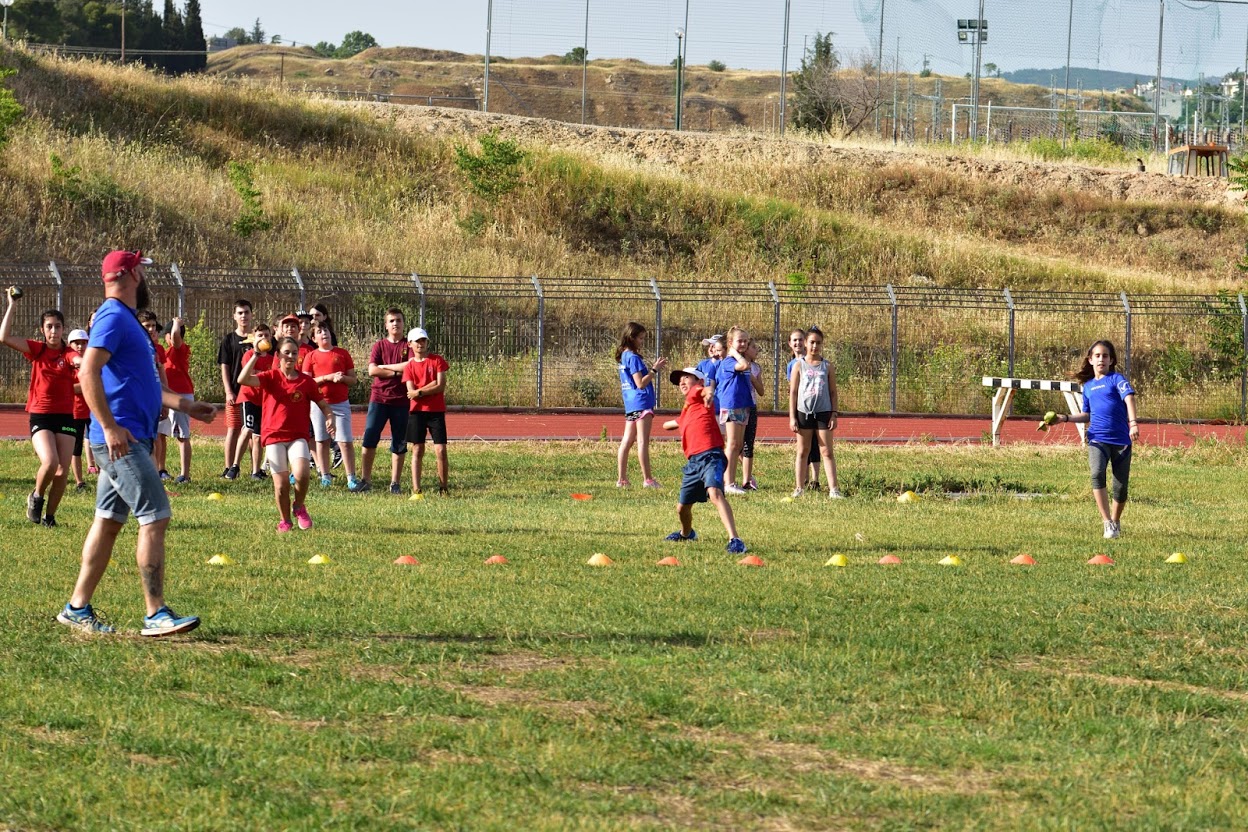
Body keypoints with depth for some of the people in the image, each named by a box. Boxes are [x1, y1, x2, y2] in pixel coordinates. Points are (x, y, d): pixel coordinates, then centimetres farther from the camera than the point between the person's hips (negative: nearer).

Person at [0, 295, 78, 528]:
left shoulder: (69, 353, 0)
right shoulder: (37, 350, 2)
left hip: (65, 417, 1)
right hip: (40, 416, -1)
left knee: (63, 472, -2)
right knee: (50, 462, -23)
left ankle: (49, 515, 17)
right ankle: (36, 497, 7)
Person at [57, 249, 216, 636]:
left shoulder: (125, 319, 20)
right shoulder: (113, 317, -12)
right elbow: (88, 372, -23)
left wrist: (186, 406, 28)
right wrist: (110, 427, -27)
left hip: (129, 439, 10)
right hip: (122, 439, -10)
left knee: (108, 522, 12)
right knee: (155, 518, -12)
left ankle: (78, 608, 16)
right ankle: (156, 615, -12)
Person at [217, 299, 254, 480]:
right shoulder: (229, 339, 7)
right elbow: (224, 367, 4)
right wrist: (228, 391, -6)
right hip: (235, 392, 0)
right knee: (233, 429, -1)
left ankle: (256, 469, 1)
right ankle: (229, 468, 4)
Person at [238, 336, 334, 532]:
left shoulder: (306, 381, 4)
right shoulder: (271, 377, 0)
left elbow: (323, 405, 11)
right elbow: (243, 380, -15)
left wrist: (330, 419, -10)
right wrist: (256, 355, -18)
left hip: (298, 437, 0)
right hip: (274, 436, 0)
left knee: (301, 474, -23)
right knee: (281, 483, -1)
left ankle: (299, 507, 5)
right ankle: (285, 521, 21)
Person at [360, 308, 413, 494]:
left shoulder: (408, 346, 4)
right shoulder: (379, 346, 7)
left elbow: (411, 365, -14)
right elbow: (372, 370, -6)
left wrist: (385, 367, -9)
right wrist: (398, 372, -9)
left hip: (401, 400, 0)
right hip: (379, 398, 0)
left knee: (399, 444, 3)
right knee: (369, 439, -8)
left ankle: (395, 483, 11)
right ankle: (366, 480, 0)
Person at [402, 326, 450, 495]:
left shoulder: (437, 360, 2)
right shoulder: (409, 366, 7)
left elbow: (441, 387, -7)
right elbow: (411, 392, -3)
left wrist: (419, 392, -10)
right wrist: (431, 386, -12)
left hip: (436, 411, -2)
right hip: (417, 411, 2)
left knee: (441, 451, -6)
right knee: (417, 451, 1)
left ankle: (443, 489, 4)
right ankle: (416, 490, 2)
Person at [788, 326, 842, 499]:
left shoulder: (827, 367, 5)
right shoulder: (799, 365, 2)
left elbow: (833, 392, 7)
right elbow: (793, 392, 2)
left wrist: (833, 414, -1)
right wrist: (792, 417, -3)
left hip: (823, 413, 0)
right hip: (803, 412, 0)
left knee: (827, 452, -1)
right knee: (803, 451, 7)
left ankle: (833, 489, -5)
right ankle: (799, 488, 12)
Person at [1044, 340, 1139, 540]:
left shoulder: (1116, 379, 1)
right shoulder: (1088, 386, 16)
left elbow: (1129, 398, -15)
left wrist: (1133, 423, -30)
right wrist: (1065, 418, 11)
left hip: (1121, 439, -2)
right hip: (1098, 438, 2)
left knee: (1121, 485, 3)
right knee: (1097, 474, -23)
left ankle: (1115, 521, 28)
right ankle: (1107, 522, -21)